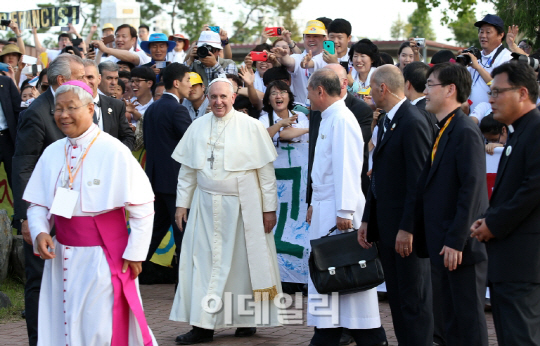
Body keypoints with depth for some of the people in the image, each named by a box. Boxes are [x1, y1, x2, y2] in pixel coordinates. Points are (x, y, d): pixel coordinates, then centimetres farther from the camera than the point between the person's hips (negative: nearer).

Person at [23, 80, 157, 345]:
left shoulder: (113, 151, -11)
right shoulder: (52, 153, 4)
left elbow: (142, 206, -9)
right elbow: (37, 203, 10)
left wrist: (135, 253, -9)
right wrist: (39, 232, -10)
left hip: (103, 258, -5)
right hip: (62, 258, 5)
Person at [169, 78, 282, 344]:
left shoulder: (251, 127, -4)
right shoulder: (197, 127, 6)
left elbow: (266, 171, -3)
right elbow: (187, 170, 11)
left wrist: (269, 208, -5)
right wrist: (182, 203, 7)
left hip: (242, 207, -3)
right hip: (206, 206, 3)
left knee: (243, 262, 3)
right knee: (204, 262, 1)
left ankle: (247, 320, 16)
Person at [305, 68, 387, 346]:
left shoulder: (342, 119, -13)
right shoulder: (328, 119, 16)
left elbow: (347, 166, -19)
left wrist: (344, 211, -22)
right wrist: (315, 205, 17)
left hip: (339, 209, -10)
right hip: (324, 208, 10)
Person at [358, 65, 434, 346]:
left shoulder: (413, 123, -16)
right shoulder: (386, 122, 15)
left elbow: (418, 181, -19)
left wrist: (407, 229, -21)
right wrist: (367, 220, 14)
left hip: (406, 226, -10)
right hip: (386, 223, 10)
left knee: (414, 300, -4)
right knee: (396, 297, 13)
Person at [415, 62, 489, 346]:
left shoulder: (465, 131, -14)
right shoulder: (441, 131, 14)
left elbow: (472, 189, -19)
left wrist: (456, 242, -21)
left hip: (461, 247, -9)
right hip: (441, 246, 9)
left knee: (469, 320, -3)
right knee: (449, 320, 14)